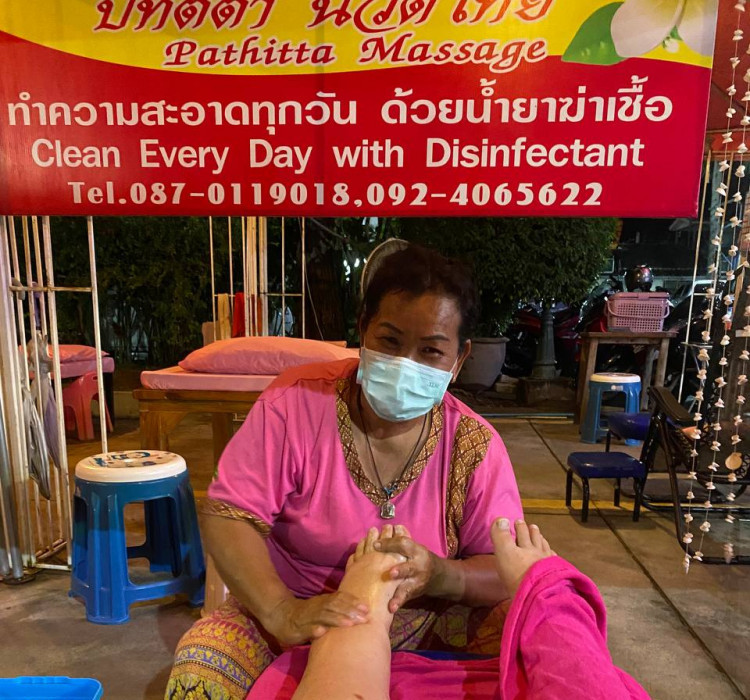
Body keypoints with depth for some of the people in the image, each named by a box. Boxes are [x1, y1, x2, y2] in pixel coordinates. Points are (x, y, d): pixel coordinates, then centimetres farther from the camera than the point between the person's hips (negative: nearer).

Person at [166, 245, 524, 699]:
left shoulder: (475, 446, -10)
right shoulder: (296, 400, -16)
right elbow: (228, 514, -18)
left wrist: (439, 576, -33)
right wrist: (282, 612, -34)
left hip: (424, 621, 2)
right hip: (298, 615, -1)